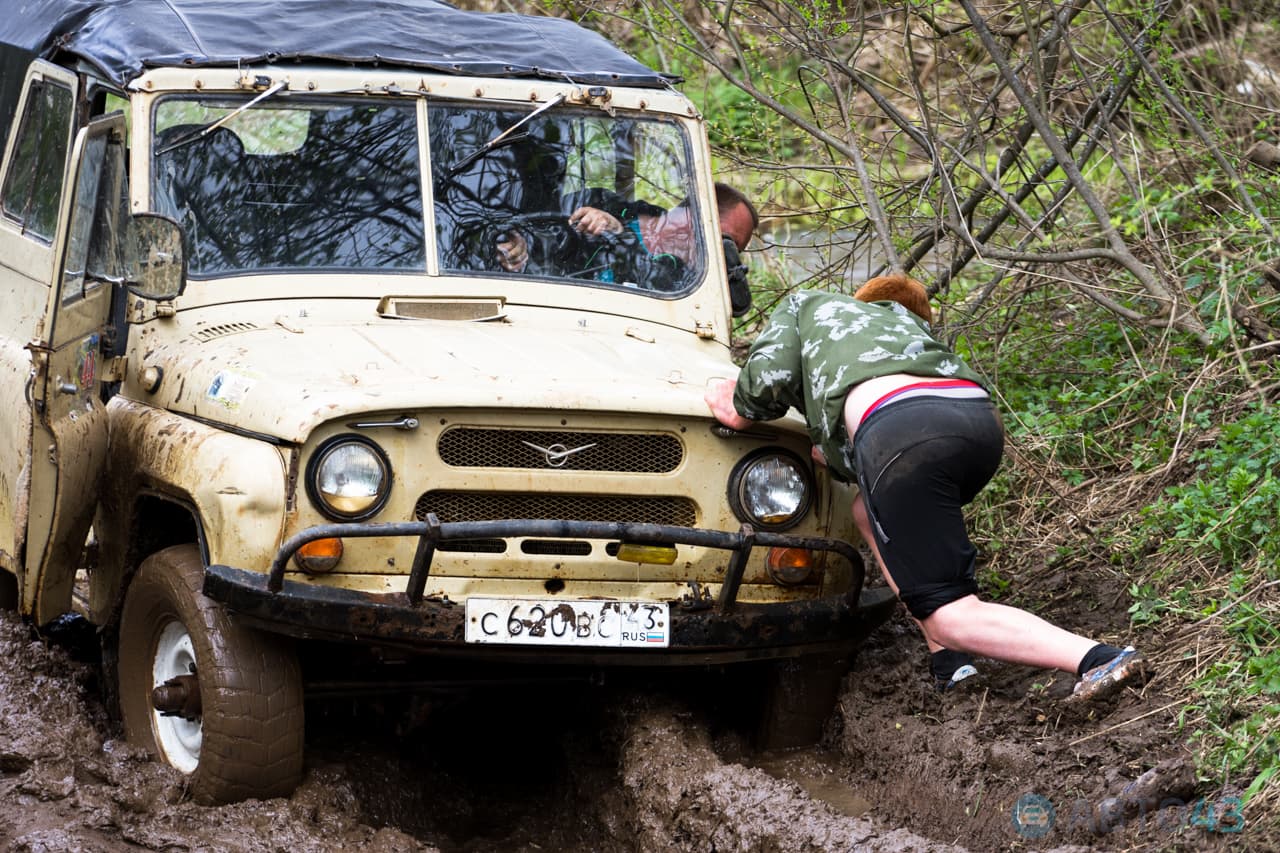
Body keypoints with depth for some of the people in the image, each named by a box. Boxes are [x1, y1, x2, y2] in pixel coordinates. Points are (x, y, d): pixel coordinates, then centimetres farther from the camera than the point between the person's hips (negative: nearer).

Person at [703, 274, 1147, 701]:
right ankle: (949, 657, 19)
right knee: (869, 509, 33)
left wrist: (741, 410, 34)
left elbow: (771, 376, 15)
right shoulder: (906, 322, 43)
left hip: (903, 433, -6)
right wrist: (823, 450, 46)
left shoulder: (803, 305, 34)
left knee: (950, 616, -5)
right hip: (983, 421, 6)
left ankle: (1101, 660, -24)